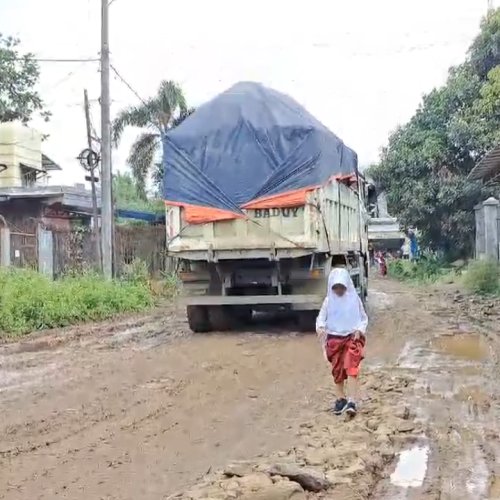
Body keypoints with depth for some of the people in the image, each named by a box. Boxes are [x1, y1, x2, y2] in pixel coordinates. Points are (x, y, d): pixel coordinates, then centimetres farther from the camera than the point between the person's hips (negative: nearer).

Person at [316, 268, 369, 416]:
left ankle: (352, 402, -19)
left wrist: (359, 330, -12)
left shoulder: (354, 299, -1)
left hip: (352, 337, -2)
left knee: (351, 368, -16)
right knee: (337, 370, 9)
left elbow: (364, 318, 6)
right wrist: (321, 327, -18)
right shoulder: (329, 301, 1)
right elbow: (321, 317, 4)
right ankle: (340, 399, 23)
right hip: (334, 339, 2)